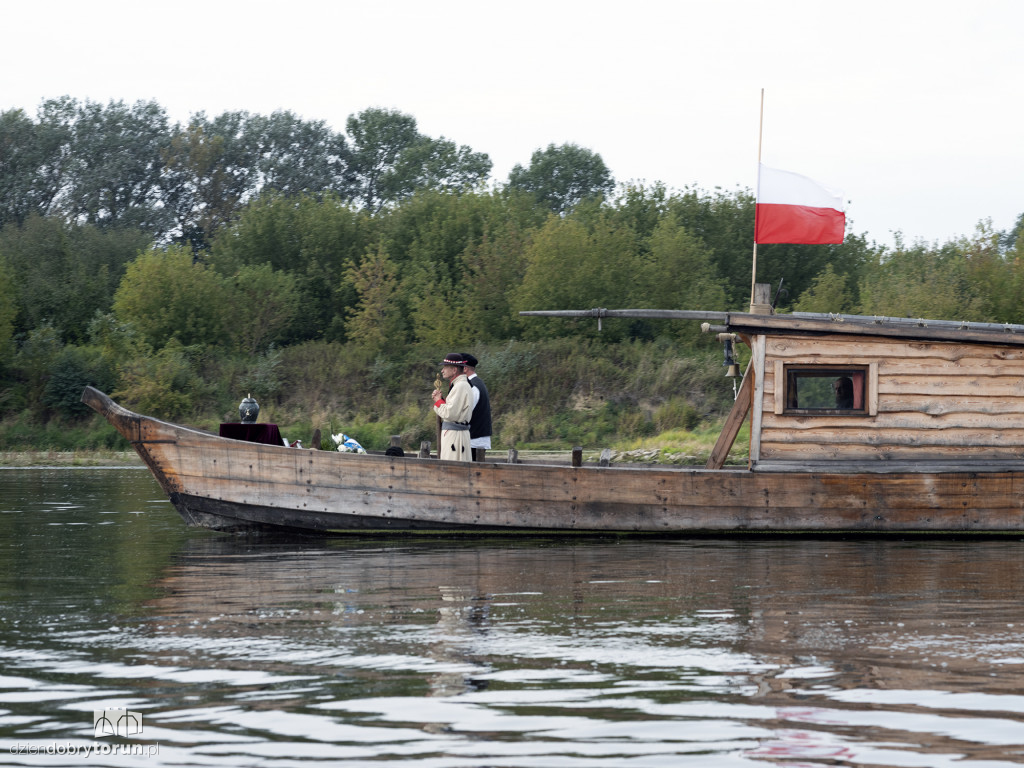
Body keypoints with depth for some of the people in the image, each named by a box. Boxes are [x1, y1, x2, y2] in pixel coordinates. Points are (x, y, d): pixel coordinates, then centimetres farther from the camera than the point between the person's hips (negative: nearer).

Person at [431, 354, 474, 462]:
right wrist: (439, 399, 6)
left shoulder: (461, 386, -15)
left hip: (455, 435, -10)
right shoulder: (457, 385, 18)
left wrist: (438, 401, -6)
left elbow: (451, 413, -22)